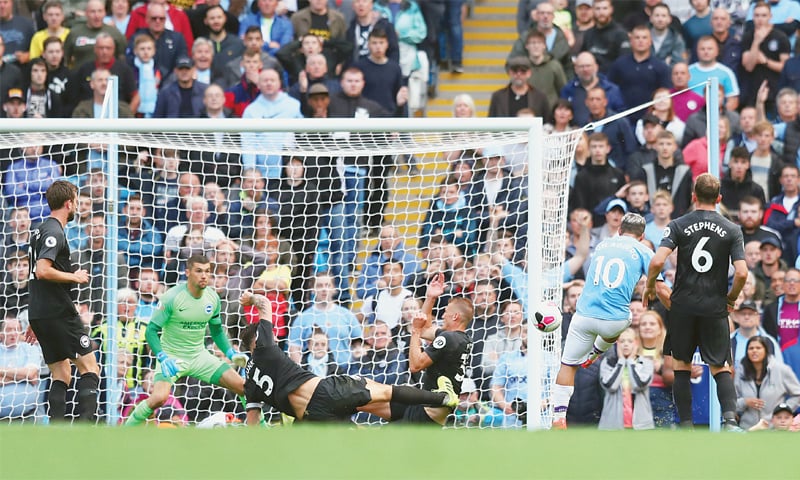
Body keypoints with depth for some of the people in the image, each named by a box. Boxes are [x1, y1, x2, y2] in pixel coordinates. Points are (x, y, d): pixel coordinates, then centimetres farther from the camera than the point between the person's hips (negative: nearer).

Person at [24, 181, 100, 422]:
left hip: (39, 314, 9)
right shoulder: (54, 232, -12)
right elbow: (43, 271, -25)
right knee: (89, 367, -5)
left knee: (61, 376, 10)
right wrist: (75, 277, -10)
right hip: (59, 312, -9)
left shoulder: (40, 230, 18)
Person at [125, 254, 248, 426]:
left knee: (242, 386, -3)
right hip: (172, 356, -5)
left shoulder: (213, 298, 0)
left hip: (199, 356, 5)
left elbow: (217, 330, 17)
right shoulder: (171, 297, -17)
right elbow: (151, 330, -14)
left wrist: (231, 353, 2)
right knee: (159, 397, -30)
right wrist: (163, 358, -28)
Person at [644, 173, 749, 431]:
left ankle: (686, 424, 9)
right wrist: (731, 298, 11)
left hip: (683, 304, -1)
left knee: (681, 365, 12)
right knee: (720, 367, 7)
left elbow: (657, 261, -14)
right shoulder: (732, 230, 0)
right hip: (715, 308, 1)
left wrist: (649, 287, 4)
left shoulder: (678, 225, -2)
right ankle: (730, 418, -15)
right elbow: (741, 273, -8)